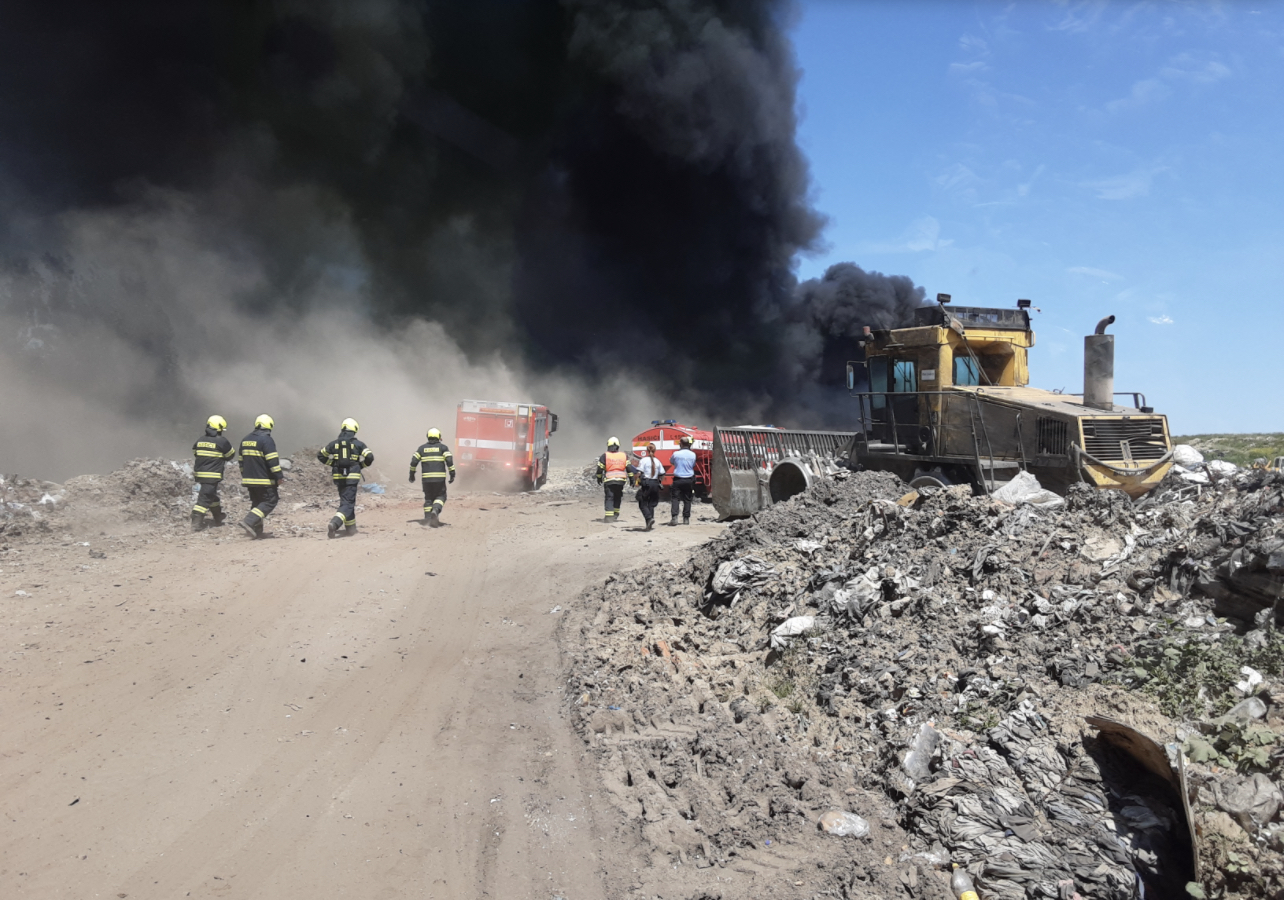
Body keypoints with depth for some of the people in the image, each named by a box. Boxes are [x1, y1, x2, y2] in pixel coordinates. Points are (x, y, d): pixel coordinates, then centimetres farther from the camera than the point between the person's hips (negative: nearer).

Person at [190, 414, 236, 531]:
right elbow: (231, 455, 1)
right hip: (213, 475, -7)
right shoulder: (222, 442, -11)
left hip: (199, 473, 7)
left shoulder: (199, 441, 6)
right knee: (205, 498, -5)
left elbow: (194, 452, 18)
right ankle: (196, 524, -7)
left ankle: (218, 517, 39)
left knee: (212, 495, 23)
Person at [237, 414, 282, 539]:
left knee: (257, 503, 15)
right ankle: (249, 521, -17)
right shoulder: (266, 439, -12)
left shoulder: (245, 439, 14)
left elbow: (241, 459, 21)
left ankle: (256, 530, 10)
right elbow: (273, 461, -16)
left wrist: (244, 475, 28)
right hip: (264, 480, -8)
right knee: (270, 502, -3)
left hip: (249, 478, 8)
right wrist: (278, 477, -11)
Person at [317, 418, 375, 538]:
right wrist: (361, 466, 7)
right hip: (352, 477, -4)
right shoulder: (358, 444, -2)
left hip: (338, 477, 4)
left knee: (345, 501, 19)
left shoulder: (334, 443, 8)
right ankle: (334, 523, -26)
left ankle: (351, 527, 25)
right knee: (348, 504, -4)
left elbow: (320, 456, 15)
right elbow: (369, 457, -10)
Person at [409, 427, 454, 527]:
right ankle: (435, 510, -18)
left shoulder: (422, 448, 10)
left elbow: (413, 462, 5)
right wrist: (452, 475, -4)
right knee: (440, 496, 10)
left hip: (426, 478, 2)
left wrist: (412, 475, 15)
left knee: (428, 498, 15)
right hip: (440, 478, -2)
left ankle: (428, 518, 7)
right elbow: (449, 461, -7)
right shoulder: (443, 447, 4)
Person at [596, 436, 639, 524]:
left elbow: (600, 469, 1)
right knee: (617, 498, 17)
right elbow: (629, 468, 4)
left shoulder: (604, 456, -1)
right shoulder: (624, 456, 6)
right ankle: (615, 515, 20)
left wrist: (599, 479, 16)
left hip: (609, 480, -2)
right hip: (621, 480, 2)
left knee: (609, 498, -2)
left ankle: (609, 517, -13)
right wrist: (632, 479, 10)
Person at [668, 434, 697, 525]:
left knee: (675, 498, 1)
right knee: (687, 499, 10)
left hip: (678, 479, -2)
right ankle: (686, 519, 11)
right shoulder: (693, 455, -2)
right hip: (689, 480, 2)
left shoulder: (676, 454, -9)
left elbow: (671, 462, 10)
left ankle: (674, 517, -11)